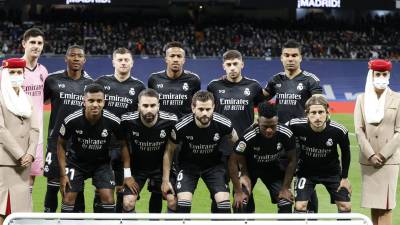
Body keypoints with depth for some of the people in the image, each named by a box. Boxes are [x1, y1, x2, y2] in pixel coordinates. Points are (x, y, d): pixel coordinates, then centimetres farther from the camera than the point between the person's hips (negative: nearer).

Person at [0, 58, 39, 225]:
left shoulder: (27, 100, 17)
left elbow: (34, 130, 11)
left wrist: (30, 154, -5)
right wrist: (20, 155, -14)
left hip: (23, 162, 6)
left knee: (21, 208, 3)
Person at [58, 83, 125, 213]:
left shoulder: (113, 121, -23)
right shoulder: (71, 120, -25)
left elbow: (124, 144, -5)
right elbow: (61, 145, -7)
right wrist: (63, 174, -9)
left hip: (101, 163, 1)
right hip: (76, 162, 0)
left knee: (108, 198, -11)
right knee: (68, 199, -5)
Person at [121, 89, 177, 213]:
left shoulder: (170, 121, -24)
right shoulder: (128, 121, -24)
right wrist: (127, 174, -6)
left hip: (161, 166, 0)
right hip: (137, 166, 0)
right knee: (128, 204, -10)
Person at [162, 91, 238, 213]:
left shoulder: (224, 124, -23)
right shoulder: (181, 126, -26)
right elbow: (169, 151, -8)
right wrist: (165, 180, -6)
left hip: (214, 165, 1)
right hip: (188, 164, -1)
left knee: (224, 202, -14)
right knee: (183, 203, -18)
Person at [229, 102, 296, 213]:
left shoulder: (286, 134, -28)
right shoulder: (248, 137, -37)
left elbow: (292, 160, -12)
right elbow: (233, 161, -24)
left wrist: (285, 188, -11)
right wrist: (238, 191, -22)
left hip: (273, 167, 3)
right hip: (249, 167, -3)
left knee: (286, 202, -7)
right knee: (240, 204, -17)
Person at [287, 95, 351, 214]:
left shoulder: (339, 131, -26)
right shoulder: (297, 126, -29)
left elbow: (345, 152, -5)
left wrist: (345, 177, 1)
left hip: (332, 171, 1)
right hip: (306, 171, -1)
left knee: (345, 206, 1)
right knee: (300, 206, -12)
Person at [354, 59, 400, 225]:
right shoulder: (362, 99, 8)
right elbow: (359, 130, 1)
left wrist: (383, 154, -10)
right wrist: (371, 155, -10)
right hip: (367, 160, 2)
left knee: (386, 205, -6)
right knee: (373, 203, 5)